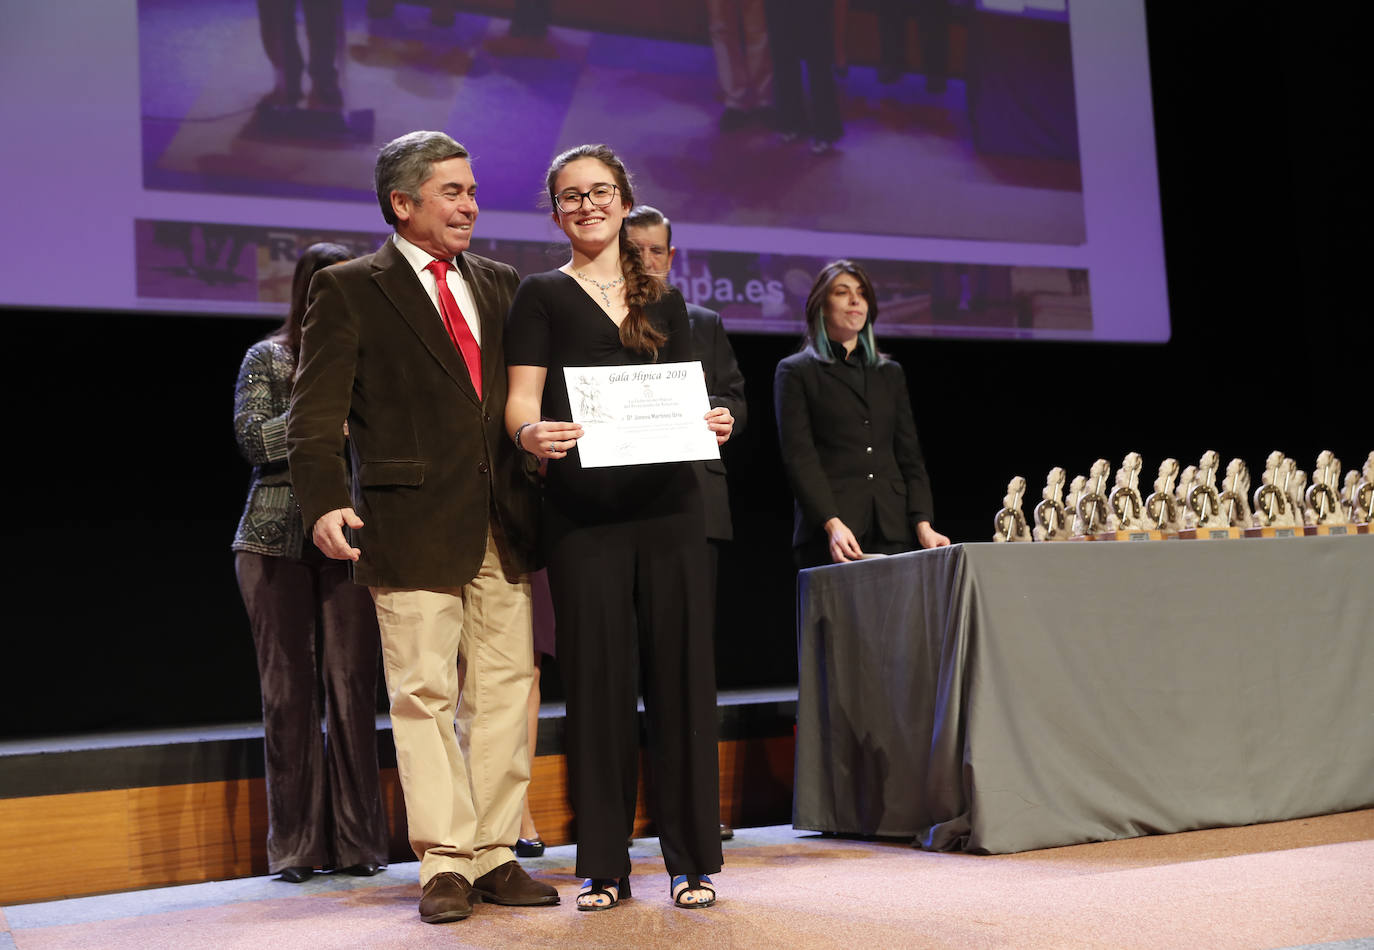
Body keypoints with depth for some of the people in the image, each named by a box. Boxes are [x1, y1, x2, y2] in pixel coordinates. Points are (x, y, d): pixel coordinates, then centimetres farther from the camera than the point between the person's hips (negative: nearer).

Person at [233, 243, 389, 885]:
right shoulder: (268, 358, 8)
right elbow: (254, 441, -3)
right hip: (277, 539, 0)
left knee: (352, 687, -1)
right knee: (289, 689, 2)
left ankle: (356, 840, 8)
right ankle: (296, 844, 10)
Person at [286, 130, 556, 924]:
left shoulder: (499, 284, 17)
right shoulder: (350, 290, 2)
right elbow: (316, 414, -5)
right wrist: (326, 499, -20)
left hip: (504, 523, 5)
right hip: (414, 524, -5)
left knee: (505, 689, 6)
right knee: (424, 694, -1)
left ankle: (496, 854, 16)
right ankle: (446, 862, 8)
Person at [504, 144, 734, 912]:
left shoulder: (664, 300, 17)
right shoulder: (543, 295, 8)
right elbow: (521, 399, -1)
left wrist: (712, 423, -6)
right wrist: (531, 433, -24)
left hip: (668, 503, 3)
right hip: (582, 510, -2)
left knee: (680, 670, 2)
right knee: (597, 676, 0)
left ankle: (694, 858, 10)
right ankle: (605, 865, 9)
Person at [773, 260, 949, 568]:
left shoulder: (891, 373, 21)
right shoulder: (795, 372, 7)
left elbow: (910, 455, 14)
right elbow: (799, 457, -4)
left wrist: (923, 524, -1)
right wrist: (832, 524, -17)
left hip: (893, 531, 4)